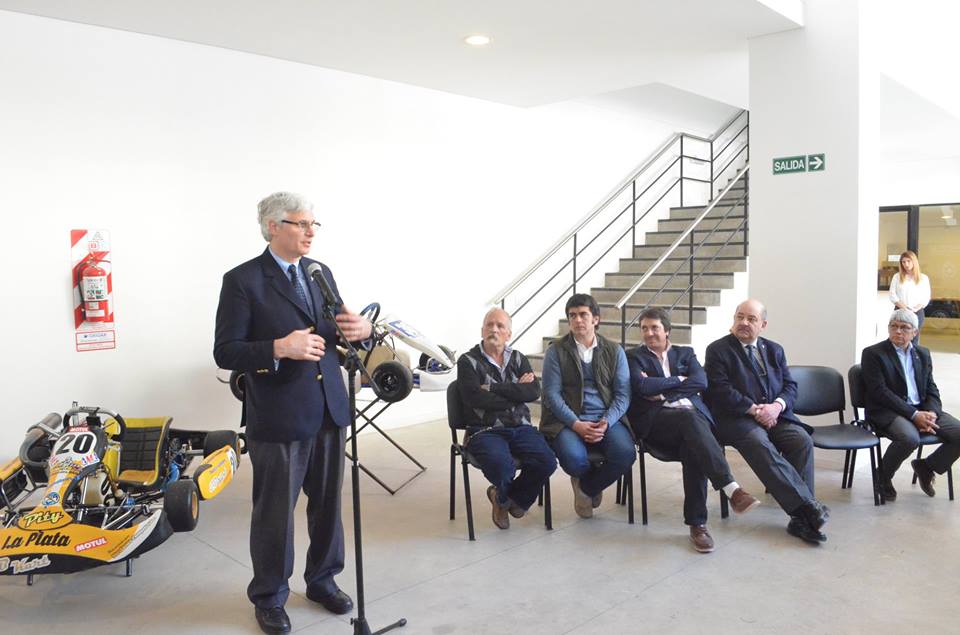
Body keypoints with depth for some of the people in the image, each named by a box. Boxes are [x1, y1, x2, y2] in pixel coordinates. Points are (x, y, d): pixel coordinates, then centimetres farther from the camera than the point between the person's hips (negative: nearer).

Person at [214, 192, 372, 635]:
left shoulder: (321, 273, 9)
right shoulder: (242, 280, -8)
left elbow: (337, 332, 15)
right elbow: (225, 352, -11)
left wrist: (360, 330, -8)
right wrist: (278, 348, -26)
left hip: (328, 410, 6)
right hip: (278, 418, -5)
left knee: (328, 504, 16)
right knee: (274, 513, 8)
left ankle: (322, 580, 37)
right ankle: (269, 597, 29)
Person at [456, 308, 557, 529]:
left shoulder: (518, 359, 15)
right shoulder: (468, 361, 3)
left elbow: (534, 392, -4)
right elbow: (477, 399, -14)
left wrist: (494, 388, -11)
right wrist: (516, 391, -5)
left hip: (520, 428, 4)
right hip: (484, 430, -4)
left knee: (547, 461, -23)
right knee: (501, 465, -33)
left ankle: (509, 498, 9)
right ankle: (503, 497, 8)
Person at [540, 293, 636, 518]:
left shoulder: (614, 351, 11)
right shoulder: (556, 351, 5)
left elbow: (623, 394, 5)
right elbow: (551, 394, -3)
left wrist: (606, 422, -14)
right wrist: (576, 424, -16)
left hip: (606, 419, 2)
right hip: (568, 420, -2)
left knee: (625, 453, -28)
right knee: (574, 458, -33)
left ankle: (586, 487, 4)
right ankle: (592, 486, 8)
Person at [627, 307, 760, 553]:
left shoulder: (685, 353, 25)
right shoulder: (634, 357, 17)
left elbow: (701, 382, 5)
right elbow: (642, 387, -4)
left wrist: (662, 392, -2)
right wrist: (679, 379, 3)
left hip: (693, 413, 3)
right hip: (655, 420, -3)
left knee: (694, 451, -33)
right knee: (690, 418, -38)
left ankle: (697, 524, -29)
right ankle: (732, 489, -47)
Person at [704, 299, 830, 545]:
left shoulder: (774, 350, 19)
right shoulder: (718, 350, 4)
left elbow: (790, 386, 13)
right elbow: (720, 390, -7)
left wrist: (777, 406, -9)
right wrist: (754, 409, -15)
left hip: (775, 415, 4)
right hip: (737, 418, -4)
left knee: (803, 440, -24)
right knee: (761, 445, -33)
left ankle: (801, 518, -24)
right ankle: (809, 505, -32)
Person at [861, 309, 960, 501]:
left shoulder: (923, 354, 17)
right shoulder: (873, 354, -2)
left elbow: (931, 390, 14)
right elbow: (880, 392, -12)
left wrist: (931, 414, -9)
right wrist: (914, 415, -19)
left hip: (922, 409, 6)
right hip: (888, 412, -6)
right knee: (910, 438, -35)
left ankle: (927, 466, 13)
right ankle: (883, 477, -7)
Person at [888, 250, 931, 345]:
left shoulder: (923, 278, 7)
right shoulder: (897, 277, 8)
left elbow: (926, 298, 3)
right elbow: (892, 295, 2)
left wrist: (915, 309, -12)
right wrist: (904, 308, -11)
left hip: (917, 312, 0)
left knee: (914, 340, -3)